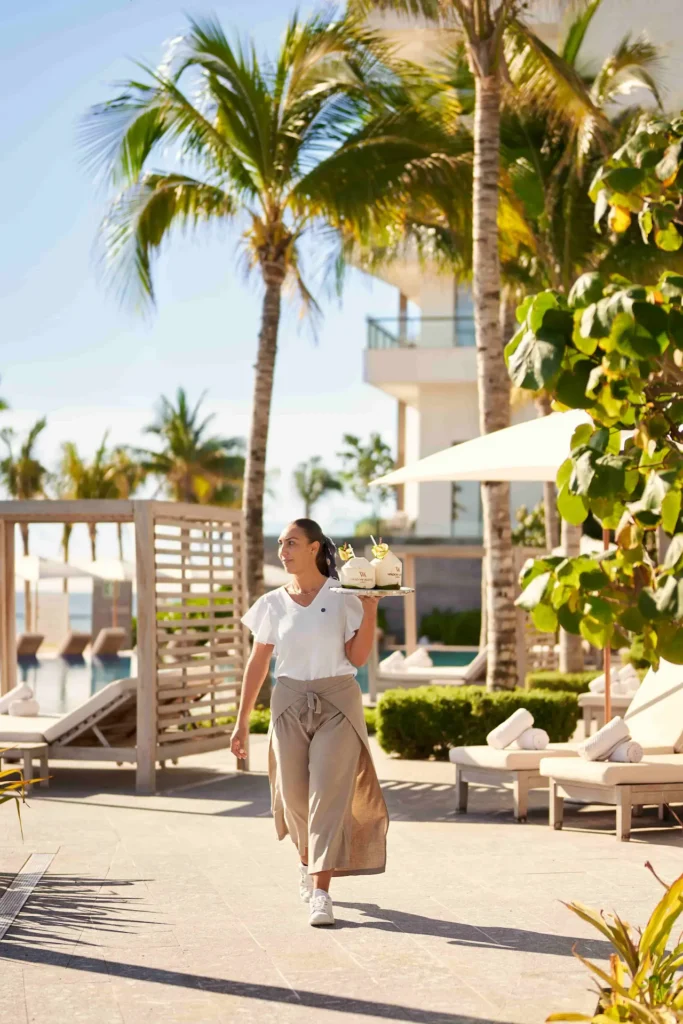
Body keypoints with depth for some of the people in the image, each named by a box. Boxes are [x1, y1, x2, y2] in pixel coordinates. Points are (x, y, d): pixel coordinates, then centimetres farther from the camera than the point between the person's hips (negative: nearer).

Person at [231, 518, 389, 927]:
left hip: (337, 703, -3)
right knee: (294, 796, 5)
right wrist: (242, 721, 8)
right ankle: (309, 861, 36)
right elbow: (258, 664, 9)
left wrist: (370, 609, -12)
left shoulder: (343, 597, 0)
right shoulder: (273, 604, 7)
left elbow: (357, 658, -3)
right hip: (290, 704, 3)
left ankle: (321, 893, -13)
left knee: (329, 795, -11)